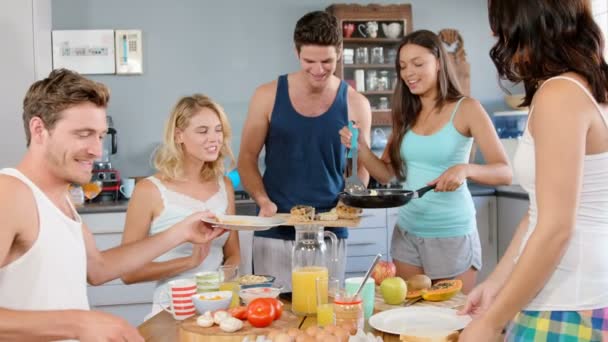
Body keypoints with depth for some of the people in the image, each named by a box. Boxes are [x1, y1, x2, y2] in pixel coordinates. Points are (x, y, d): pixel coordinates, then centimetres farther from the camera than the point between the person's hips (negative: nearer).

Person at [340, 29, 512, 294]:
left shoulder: (466, 109, -8)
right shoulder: (406, 114, 7)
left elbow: (504, 172, -13)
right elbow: (386, 173, 8)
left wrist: (465, 169, -32)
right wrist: (360, 147, -10)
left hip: (452, 235, -4)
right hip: (406, 232, 5)